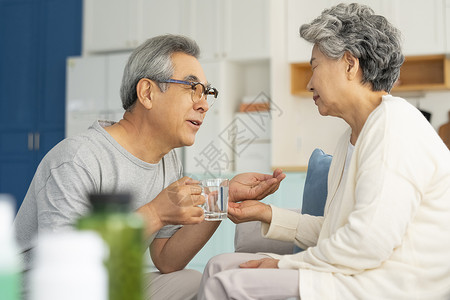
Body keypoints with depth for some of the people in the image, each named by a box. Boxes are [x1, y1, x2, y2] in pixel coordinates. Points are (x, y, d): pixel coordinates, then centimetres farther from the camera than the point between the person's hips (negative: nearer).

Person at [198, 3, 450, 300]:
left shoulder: (395, 122, -13)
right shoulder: (351, 140, 19)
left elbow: (371, 240, -22)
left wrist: (285, 265, -12)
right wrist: (268, 214, 16)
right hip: (352, 275, 9)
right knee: (220, 265, 4)